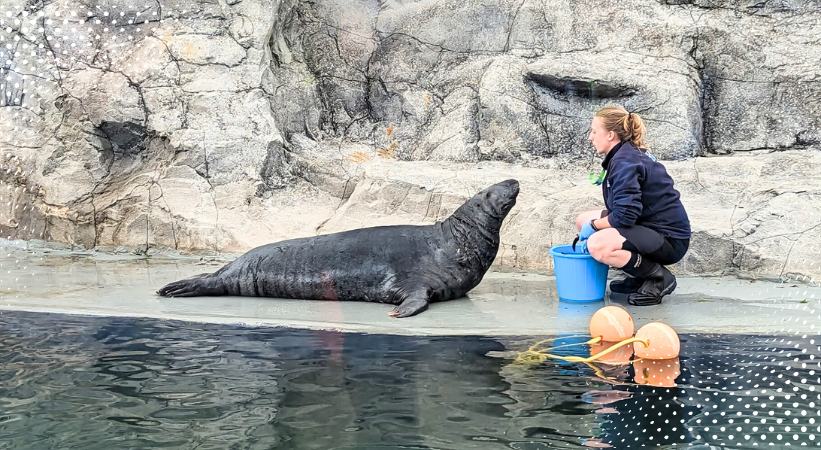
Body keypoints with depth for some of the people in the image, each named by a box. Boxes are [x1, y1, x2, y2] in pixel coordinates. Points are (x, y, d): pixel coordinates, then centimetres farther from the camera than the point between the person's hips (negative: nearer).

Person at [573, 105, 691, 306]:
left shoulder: (624, 161, -20)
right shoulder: (629, 154, 11)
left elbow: (625, 216, -28)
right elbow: (624, 209, 16)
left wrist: (593, 225, -11)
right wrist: (591, 225, 5)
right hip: (651, 227, 11)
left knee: (598, 246, -32)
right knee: (583, 220, 10)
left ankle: (660, 278, -8)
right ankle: (639, 276, 13)